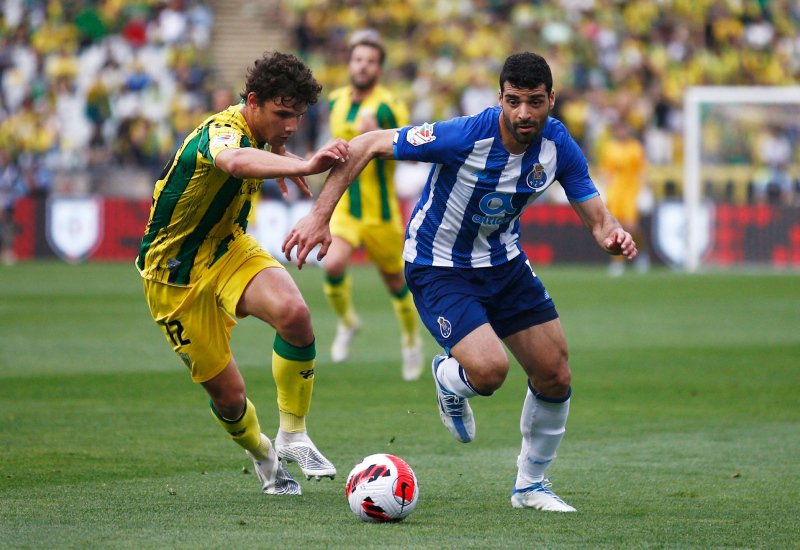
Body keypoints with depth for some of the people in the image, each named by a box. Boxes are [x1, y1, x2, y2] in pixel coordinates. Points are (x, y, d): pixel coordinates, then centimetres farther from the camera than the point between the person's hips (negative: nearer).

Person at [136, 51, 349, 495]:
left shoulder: (255, 131, -2)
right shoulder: (220, 132, -30)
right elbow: (235, 162, -58)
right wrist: (304, 166, -72)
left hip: (229, 250, 6)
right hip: (177, 276, -6)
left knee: (294, 313, -27)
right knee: (228, 396, -2)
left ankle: (293, 437, -11)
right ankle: (262, 454, 33)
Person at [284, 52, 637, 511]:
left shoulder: (558, 145, -13)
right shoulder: (464, 136, -29)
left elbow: (596, 216, -8)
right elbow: (367, 146, -23)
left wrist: (613, 235, -33)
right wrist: (320, 216, -27)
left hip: (504, 262, 6)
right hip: (440, 267, -5)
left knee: (556, 378, 3)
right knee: (489, 370, -26)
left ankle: (531, 485, 26)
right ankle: (449, 378, 14)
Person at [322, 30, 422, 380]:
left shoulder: (388, 107, -13)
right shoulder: (337, 101, 4)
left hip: (380, 210, -3)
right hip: (343, 206, 3)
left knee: (394, 279, 12)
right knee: (333, 265, -23)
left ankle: (411, 341, 39)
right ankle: (347, 321, 6)